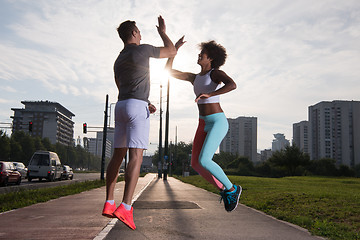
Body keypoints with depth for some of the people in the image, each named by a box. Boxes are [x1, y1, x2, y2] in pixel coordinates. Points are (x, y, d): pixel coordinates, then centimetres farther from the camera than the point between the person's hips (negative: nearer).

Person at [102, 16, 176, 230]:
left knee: (118, 156, 9)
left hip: (121, 108, 8)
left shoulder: (118, 61, 22)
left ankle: (109, 203, 7)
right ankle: (125, 207, -24)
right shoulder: (143, 50, -1)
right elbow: (172, 51, 12)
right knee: (136, 157, -14)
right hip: (137, 107, -8)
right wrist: (162, 32, 27)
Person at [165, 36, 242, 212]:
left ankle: (232, 189, -1)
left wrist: (209, 94, -35)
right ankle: (224, 190, 18)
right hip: (204, 124, 8)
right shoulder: (194, 77, 16)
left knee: (204, 160, -22)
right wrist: (176, 48, 15)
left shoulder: (216, 73, -5)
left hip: (218, 122, -8)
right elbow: (169, 71, 16)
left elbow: (232, 85, -27)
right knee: (195, 164, 1)